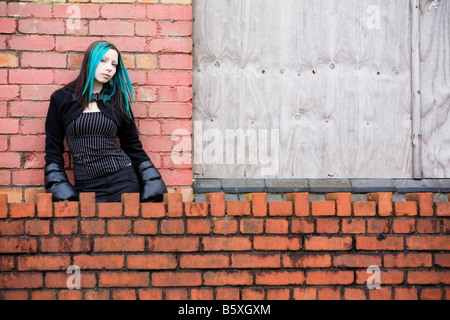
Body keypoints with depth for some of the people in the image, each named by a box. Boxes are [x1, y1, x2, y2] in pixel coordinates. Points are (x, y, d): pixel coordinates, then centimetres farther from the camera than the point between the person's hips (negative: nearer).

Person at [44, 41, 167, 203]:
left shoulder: (117, 101, 8)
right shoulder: (61, 99, 3)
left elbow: (133, 147, 12)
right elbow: (53, 151, 4)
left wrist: (153, 189, 5)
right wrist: (61, 194, -4)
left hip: (123, 183, 1)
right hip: (86, 187, -1)